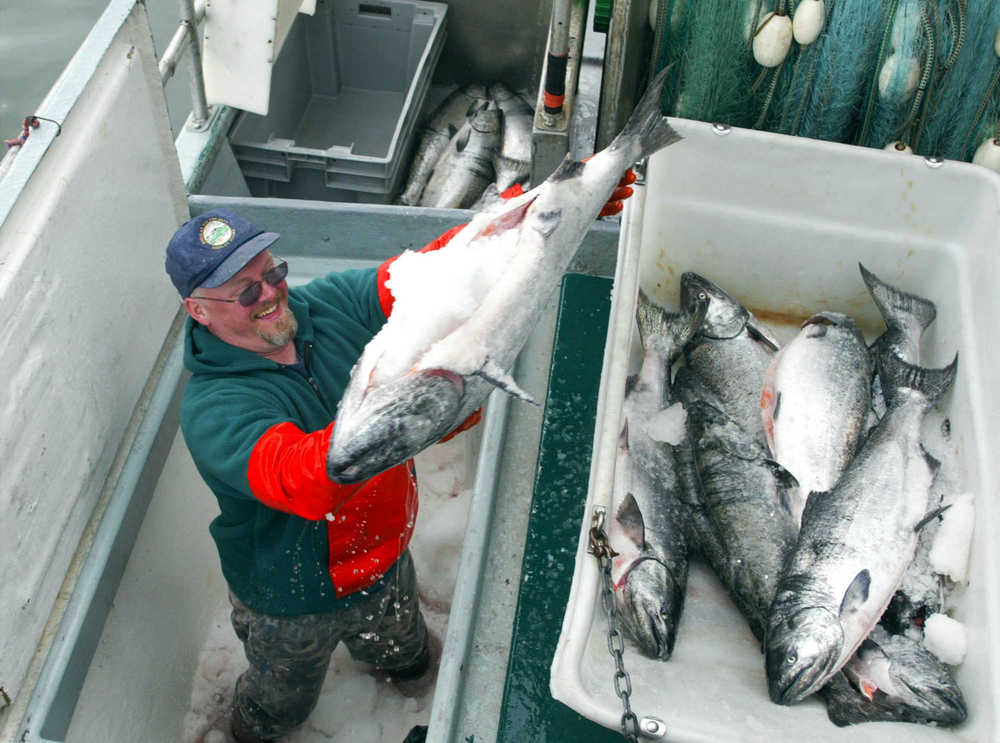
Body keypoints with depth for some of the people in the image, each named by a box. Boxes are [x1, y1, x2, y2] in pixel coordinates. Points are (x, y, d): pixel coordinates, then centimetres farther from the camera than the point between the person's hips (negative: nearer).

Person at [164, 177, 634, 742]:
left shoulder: (333, 305, -17)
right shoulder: (212, 409, -33)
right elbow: (298, 481, -51)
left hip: (385, 561, 5)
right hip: (294, 604, -4)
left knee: (409, 662, 35)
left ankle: (371, 649, 70)